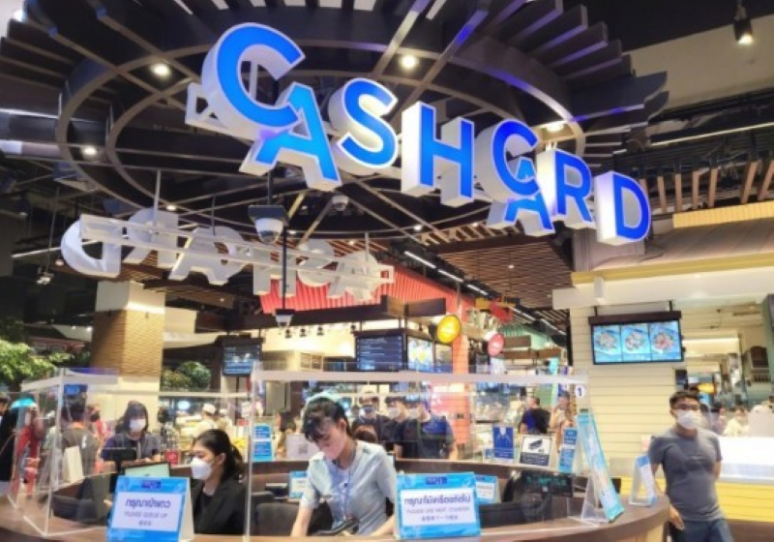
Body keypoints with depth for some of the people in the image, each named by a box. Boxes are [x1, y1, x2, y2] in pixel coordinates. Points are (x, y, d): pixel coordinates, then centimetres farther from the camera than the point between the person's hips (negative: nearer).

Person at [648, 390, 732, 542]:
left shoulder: (712, 439, 5)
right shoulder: (662, 441, -10)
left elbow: (715, 471, 21)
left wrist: (701, 490, 10)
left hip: (714, 516, 5)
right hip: (684, 520, -4)